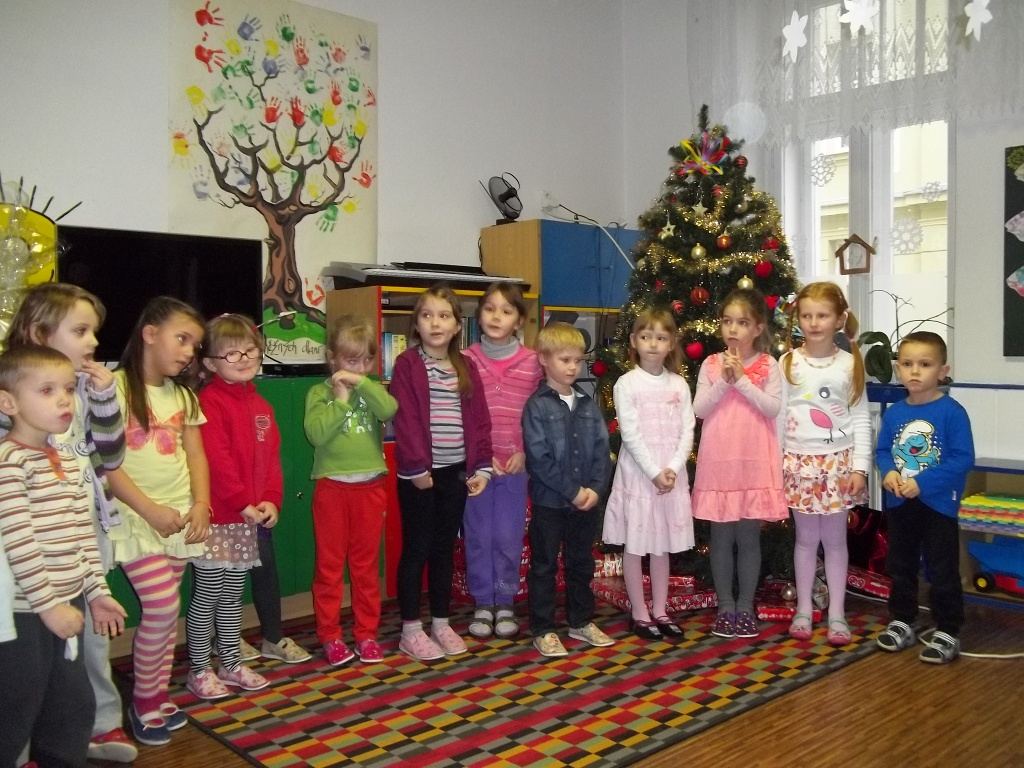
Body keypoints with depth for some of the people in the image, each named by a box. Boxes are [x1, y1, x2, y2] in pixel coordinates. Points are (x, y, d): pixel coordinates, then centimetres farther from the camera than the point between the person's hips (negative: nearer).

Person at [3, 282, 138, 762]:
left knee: (92, 631, 17)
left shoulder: (86, 387, 5)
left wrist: (105, 397, -6)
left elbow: (110, 458, 3)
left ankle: (102, 725, 33)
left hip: (88, 529, 6)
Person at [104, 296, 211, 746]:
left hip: (180, 517, 6)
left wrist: (200, 504, -4)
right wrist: (150, 510, -16)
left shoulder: (182, 395, 12)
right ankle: (143, 702, 9)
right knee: (162, 607, -11)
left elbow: (195, 455, 11)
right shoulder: (116, 387, -8)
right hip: (137, 517, -6)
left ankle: (157, 698, 23)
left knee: (167, 611, 9)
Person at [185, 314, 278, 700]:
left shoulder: (260, 404, 12)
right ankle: (199, 670, 17)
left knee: (233, 594, 17)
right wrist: (243, 503, -19)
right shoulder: (209, 401, -12)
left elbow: (272, 456, 9)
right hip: (217, 518, -7)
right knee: (206, 595, 4)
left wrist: (270, 499, -4)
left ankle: (231, 663, 28)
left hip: (249, 518, 7)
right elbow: (217, 460, -19)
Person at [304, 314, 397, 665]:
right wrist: (341, 400, -15)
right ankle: (330, 635, 18)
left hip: (370, 487, 2)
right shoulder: (319, 392, -1)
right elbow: (316, 433, -16)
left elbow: (389, 410, -16)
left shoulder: (372, 390, 5)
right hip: (332, 487, -2)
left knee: (366, 563, 11)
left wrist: (361, 383, -17)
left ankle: (367, 633, 22)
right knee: (329, 564, 6)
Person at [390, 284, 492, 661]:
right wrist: (417, 467, -16)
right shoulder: (407, 364, -6)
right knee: (416, 549, 3)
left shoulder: (466, 367, 8)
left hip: (456, 472, 5)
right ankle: (411, 629, 14)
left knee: (444, 548, 13)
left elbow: (479, 420, 7)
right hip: (418, 473, -4)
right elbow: (405, 420, -12)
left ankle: (441, 623, 25)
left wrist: (481, 466, 0)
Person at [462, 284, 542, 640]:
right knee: (478, 536, 7)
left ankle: (505, 603, 22)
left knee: (508, 536, 6)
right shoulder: (466, 361, -1)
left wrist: (524, 452, -7)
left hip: (516, 464, 0)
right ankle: (482, 603, 22)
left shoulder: (531, 362, 1)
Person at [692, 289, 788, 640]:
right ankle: (725, 607, 19)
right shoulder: (711, 364, 4)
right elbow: (699, 409, -3)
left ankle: (745, 607, 19)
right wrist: (724, 381, -14)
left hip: (755, 462, -1)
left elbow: (773, 407, -10)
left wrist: (742, 380, -15)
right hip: (719, 461, 1)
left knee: (749, 537, 6)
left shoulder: (768, 365, 0)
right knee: (721, 537, 8)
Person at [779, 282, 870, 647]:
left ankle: (837, 613, 16)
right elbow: (778, 417, 1)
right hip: (799, 462, 0)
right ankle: (803, 610, 20)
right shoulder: (788, 363, -1)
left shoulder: (850, 364, 0)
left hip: (839, 461, 0)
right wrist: (774, 465, -1)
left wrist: (860, 467, -4)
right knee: (806, 538, 8)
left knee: (835, 538, 7)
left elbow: (861, 419, 1)